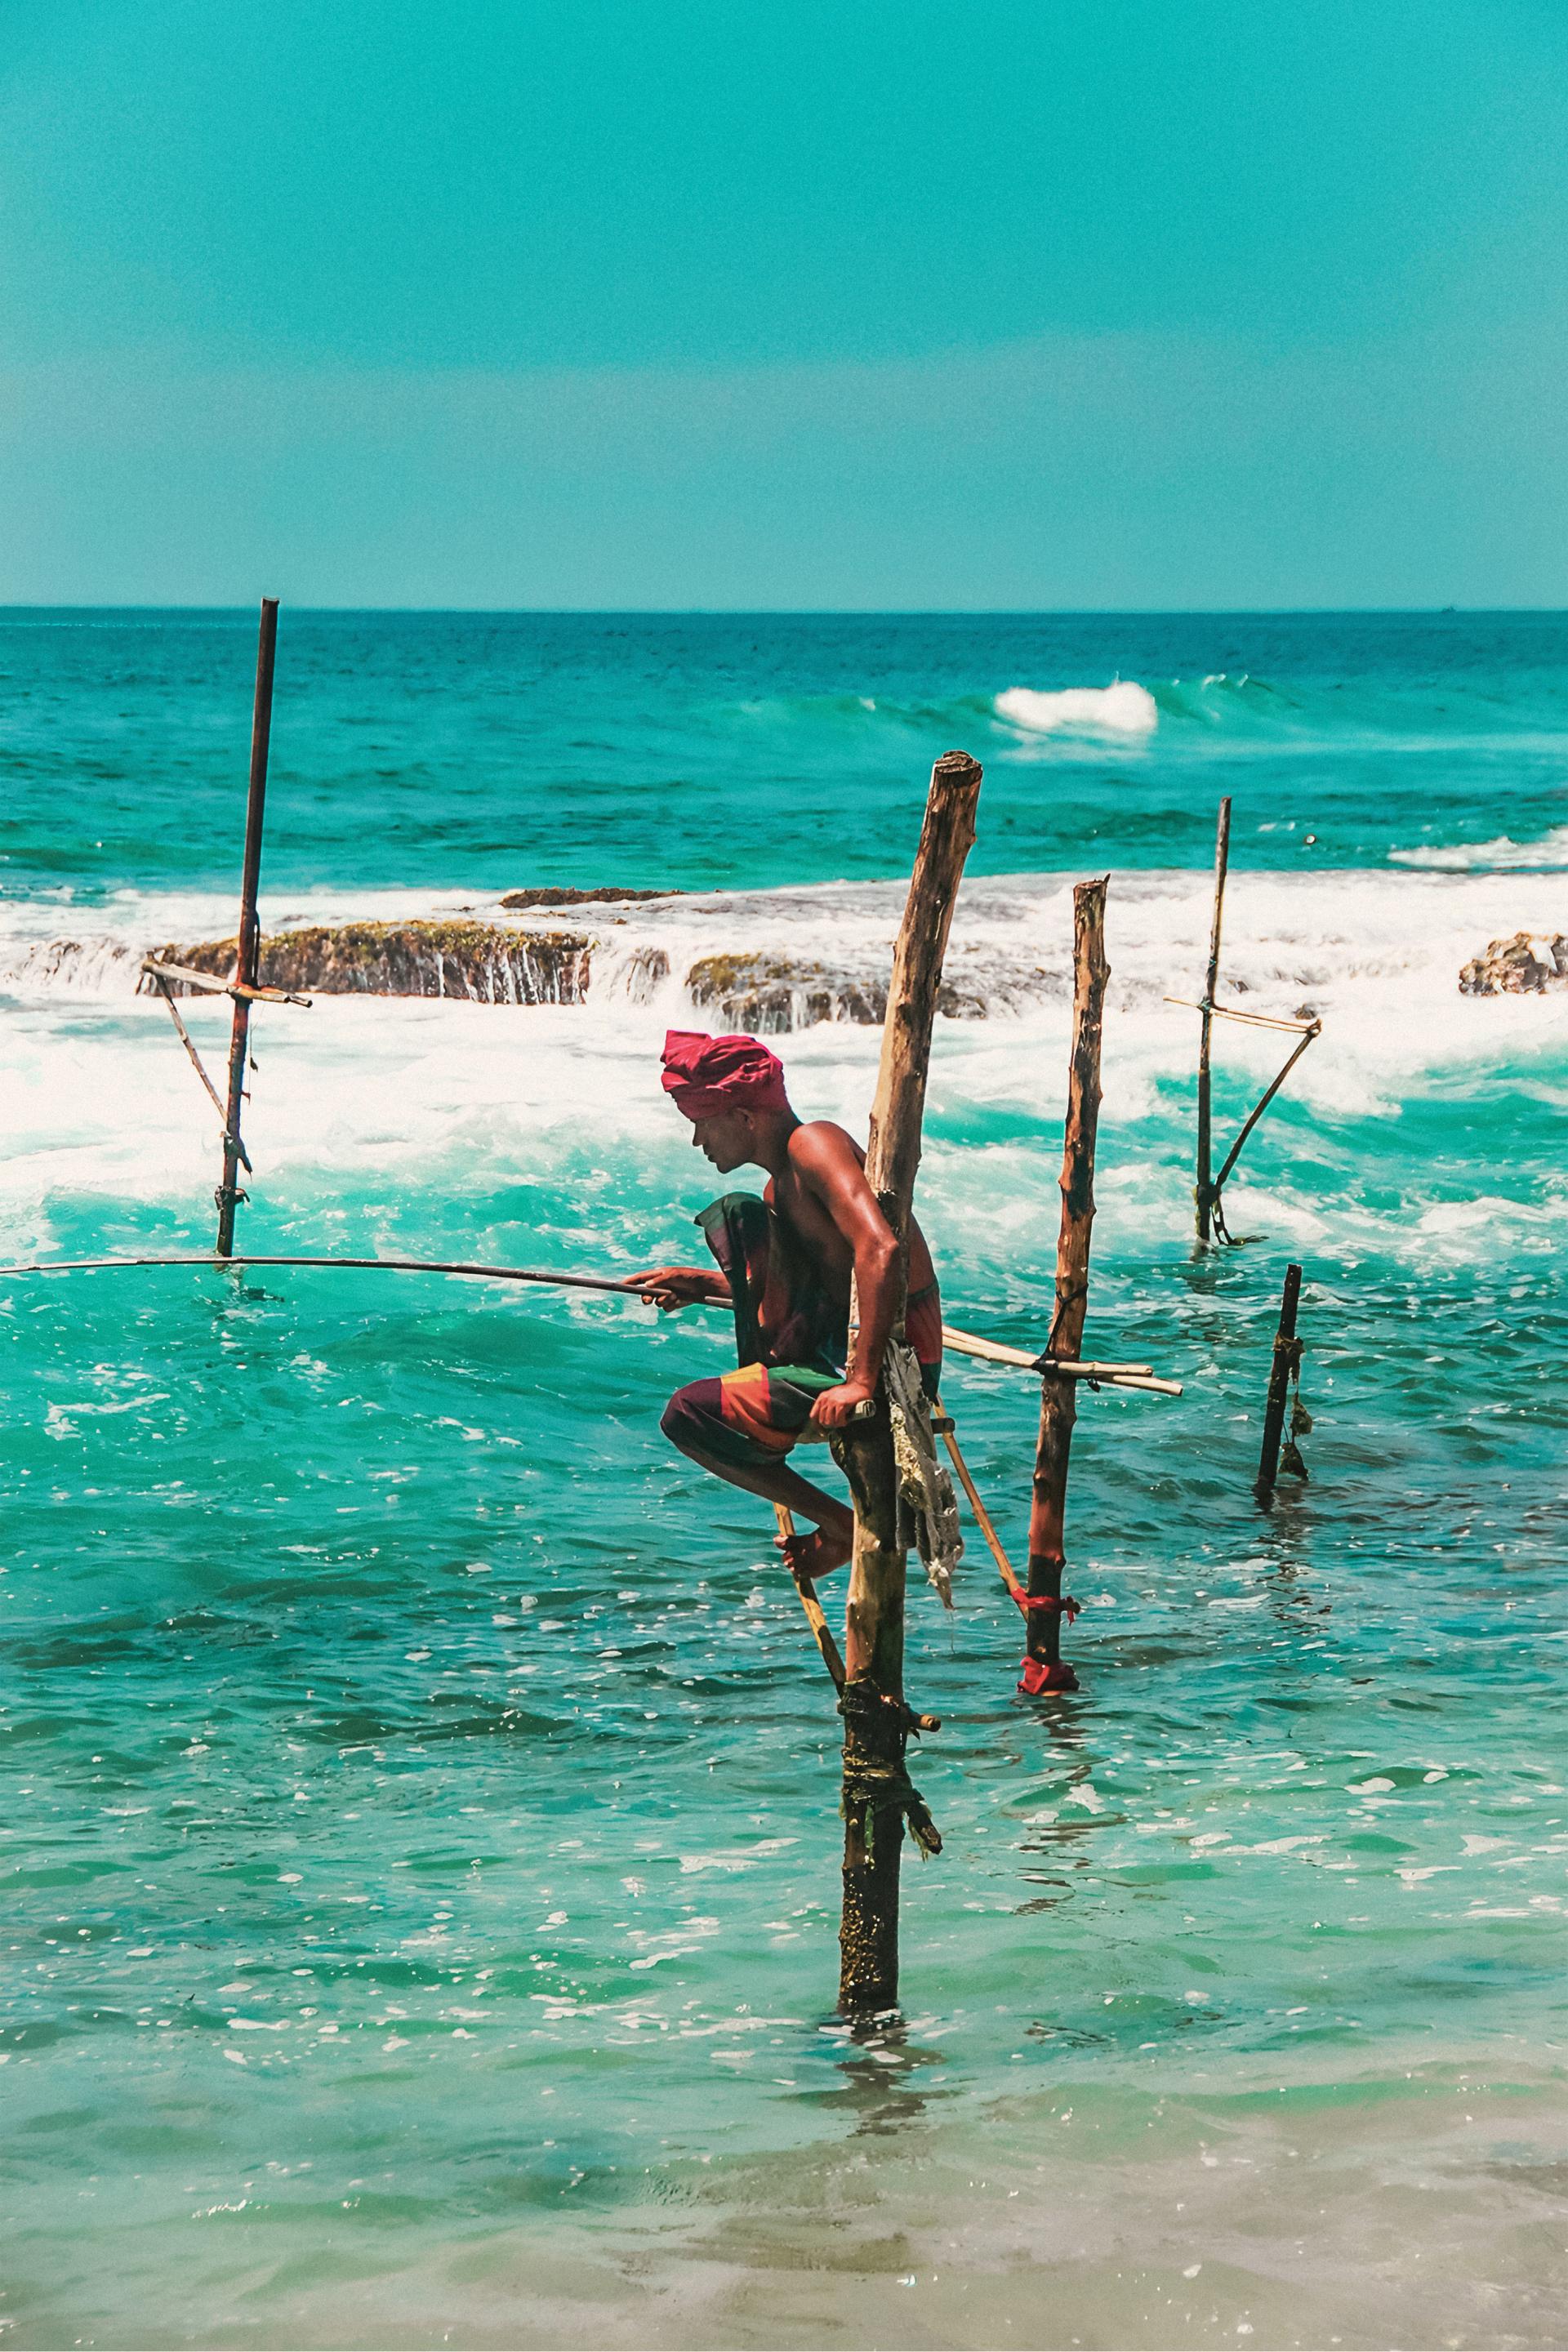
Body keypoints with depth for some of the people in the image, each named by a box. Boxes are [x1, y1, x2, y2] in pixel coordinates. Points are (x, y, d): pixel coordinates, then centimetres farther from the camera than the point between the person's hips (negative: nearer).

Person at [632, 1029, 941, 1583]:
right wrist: (703, 1284, 27)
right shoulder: (781, 1184, 16)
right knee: (733, 1217, 15)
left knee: (687, 1415, -12)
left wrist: (860, 1381, -32)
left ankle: (841, 1527, -2)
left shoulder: (812, 1144, -14)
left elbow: (881, 1249, -29)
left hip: (894, 1366, -10)